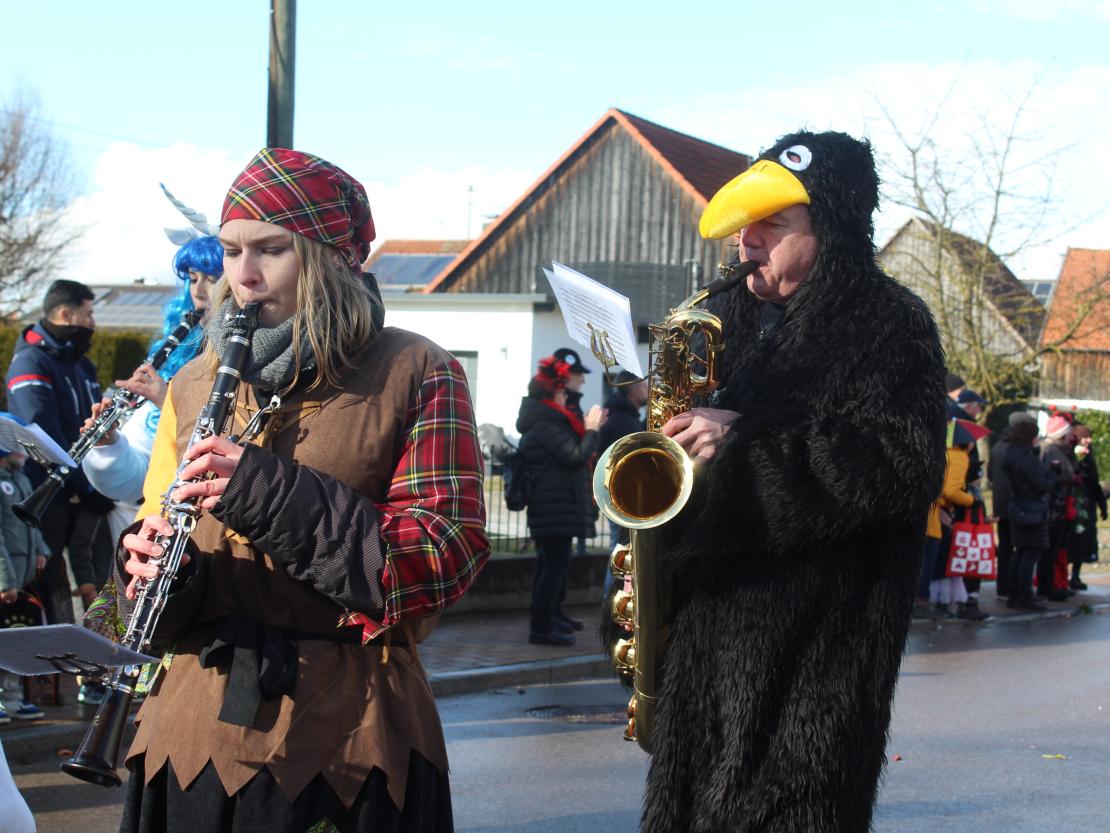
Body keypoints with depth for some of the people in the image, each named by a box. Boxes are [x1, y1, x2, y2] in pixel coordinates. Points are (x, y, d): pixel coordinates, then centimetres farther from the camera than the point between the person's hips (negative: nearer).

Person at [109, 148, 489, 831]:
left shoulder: (415, 375, -2)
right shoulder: (195, 386, 12)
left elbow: (452, 554, -12)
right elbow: (158, 532, 17)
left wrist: (272, 495, -21)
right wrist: (148, 565, -8)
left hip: (348, 731, -4)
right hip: (197, 727, 4)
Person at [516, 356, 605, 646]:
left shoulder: (542, 423, 15)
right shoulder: (545, 426, -19)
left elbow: (565, 454, 22)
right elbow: (576, 456, -23)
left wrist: (589, 429, 17)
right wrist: (592, 429, -10)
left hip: (549, 506, 11)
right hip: (556, 508, -11)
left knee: (551, 562, 21)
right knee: (556, 563, -10)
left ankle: (552, 614, 33)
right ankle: (541, 627, -11)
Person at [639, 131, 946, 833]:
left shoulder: (889, 324, -6)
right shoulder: (736, 318, 15)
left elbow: (907, 469, -18)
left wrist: (746, 445, -20)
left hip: (820, 637, -7)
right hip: (710, 621, 7)